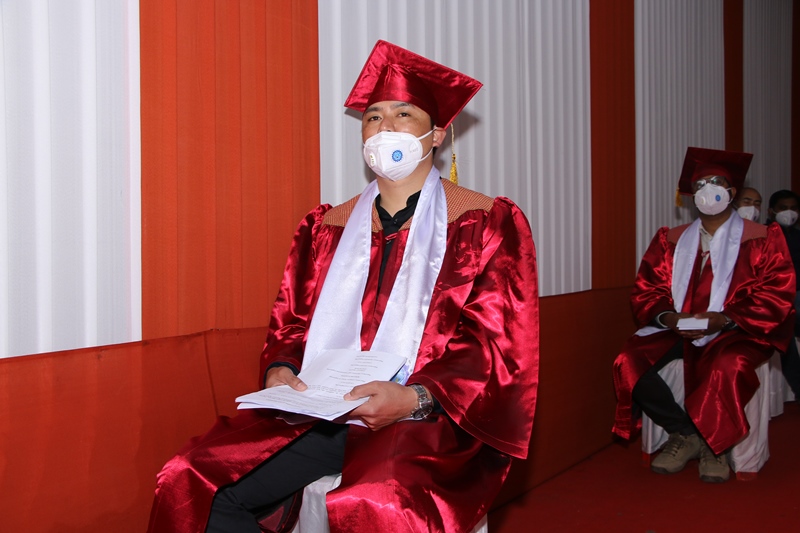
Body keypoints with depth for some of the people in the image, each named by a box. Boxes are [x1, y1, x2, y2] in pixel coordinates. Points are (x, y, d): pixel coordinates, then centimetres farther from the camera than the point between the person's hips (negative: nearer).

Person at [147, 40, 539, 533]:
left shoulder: (487, 223, 2)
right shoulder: (328, 226, 15)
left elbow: (500, 348, -5)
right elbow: (291, 321, 18)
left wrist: (414, 397, -20)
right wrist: (281, 371, -5)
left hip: (431, 422, -4)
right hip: (323, 415, 5)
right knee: (194, 483, -13)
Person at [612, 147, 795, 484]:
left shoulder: (762, 240, 4)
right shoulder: (671, 241, 13)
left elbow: (776, 295, -5)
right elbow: (646, 291, 8)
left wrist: (724, 318, -20)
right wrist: (667, 317, -15)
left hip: (735, 331, -3)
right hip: (677, 330, 4)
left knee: (728, 366, -38)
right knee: (629, 362, -23)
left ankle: (712, 443, -9)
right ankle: (685, 435, -6)